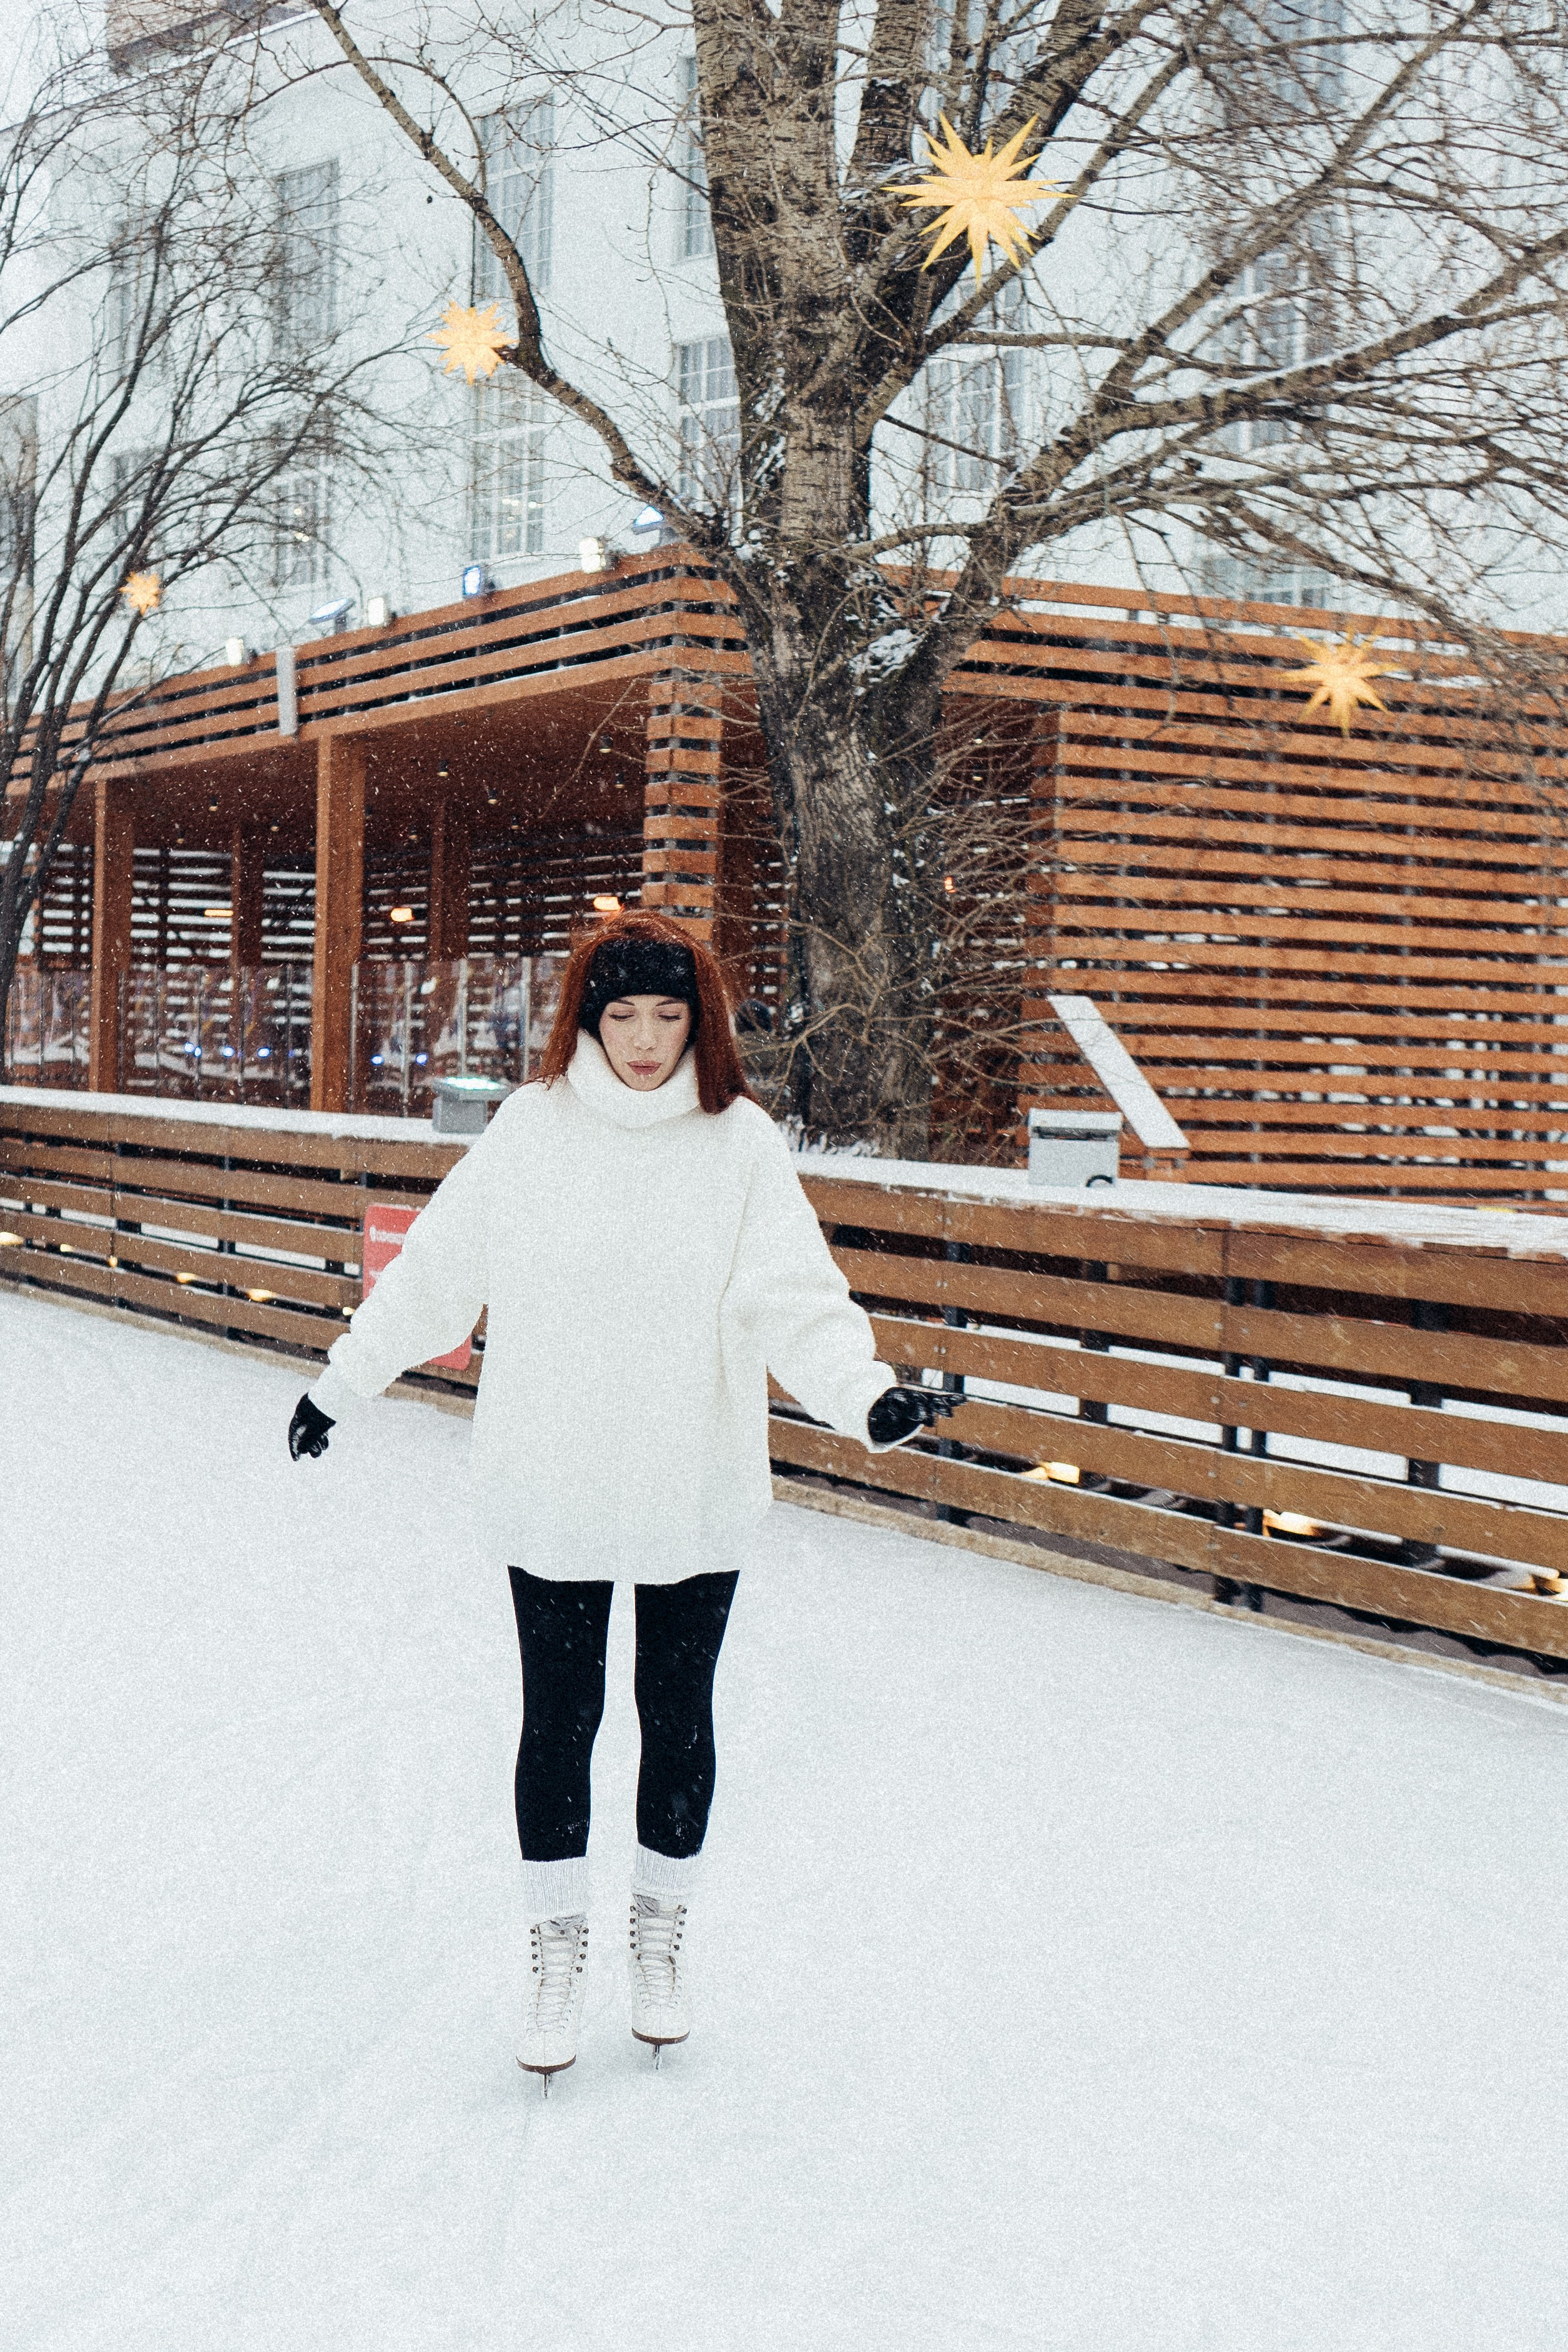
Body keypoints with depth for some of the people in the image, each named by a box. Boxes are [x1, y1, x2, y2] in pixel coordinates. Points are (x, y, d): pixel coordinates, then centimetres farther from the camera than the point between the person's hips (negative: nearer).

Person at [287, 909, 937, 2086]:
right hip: (549, 1491, 0)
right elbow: (433, 1272, 5)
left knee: (678, 1715, 13)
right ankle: (557, 1952, 25)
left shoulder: (742, 1142, -6)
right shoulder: (530, 1130, -4)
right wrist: (342, 1382, 10)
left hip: (697, 1494, 0)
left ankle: (662, 1938, 32)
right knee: (558, 1720, 7)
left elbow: (794, 1300, -13)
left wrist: (865, 1392, -31)